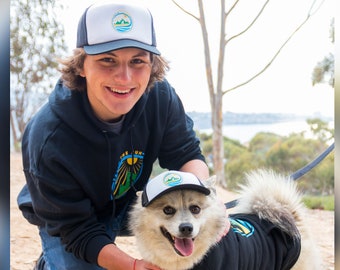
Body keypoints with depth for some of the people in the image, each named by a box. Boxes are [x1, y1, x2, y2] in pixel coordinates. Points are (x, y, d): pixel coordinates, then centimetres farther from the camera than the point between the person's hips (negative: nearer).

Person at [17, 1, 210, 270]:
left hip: (130, 203, 3)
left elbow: (186, 154, -14)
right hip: (67, 218, -3)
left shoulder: (160, 95, -26)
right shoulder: (48, 142, -37)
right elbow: (78, 231, -28)